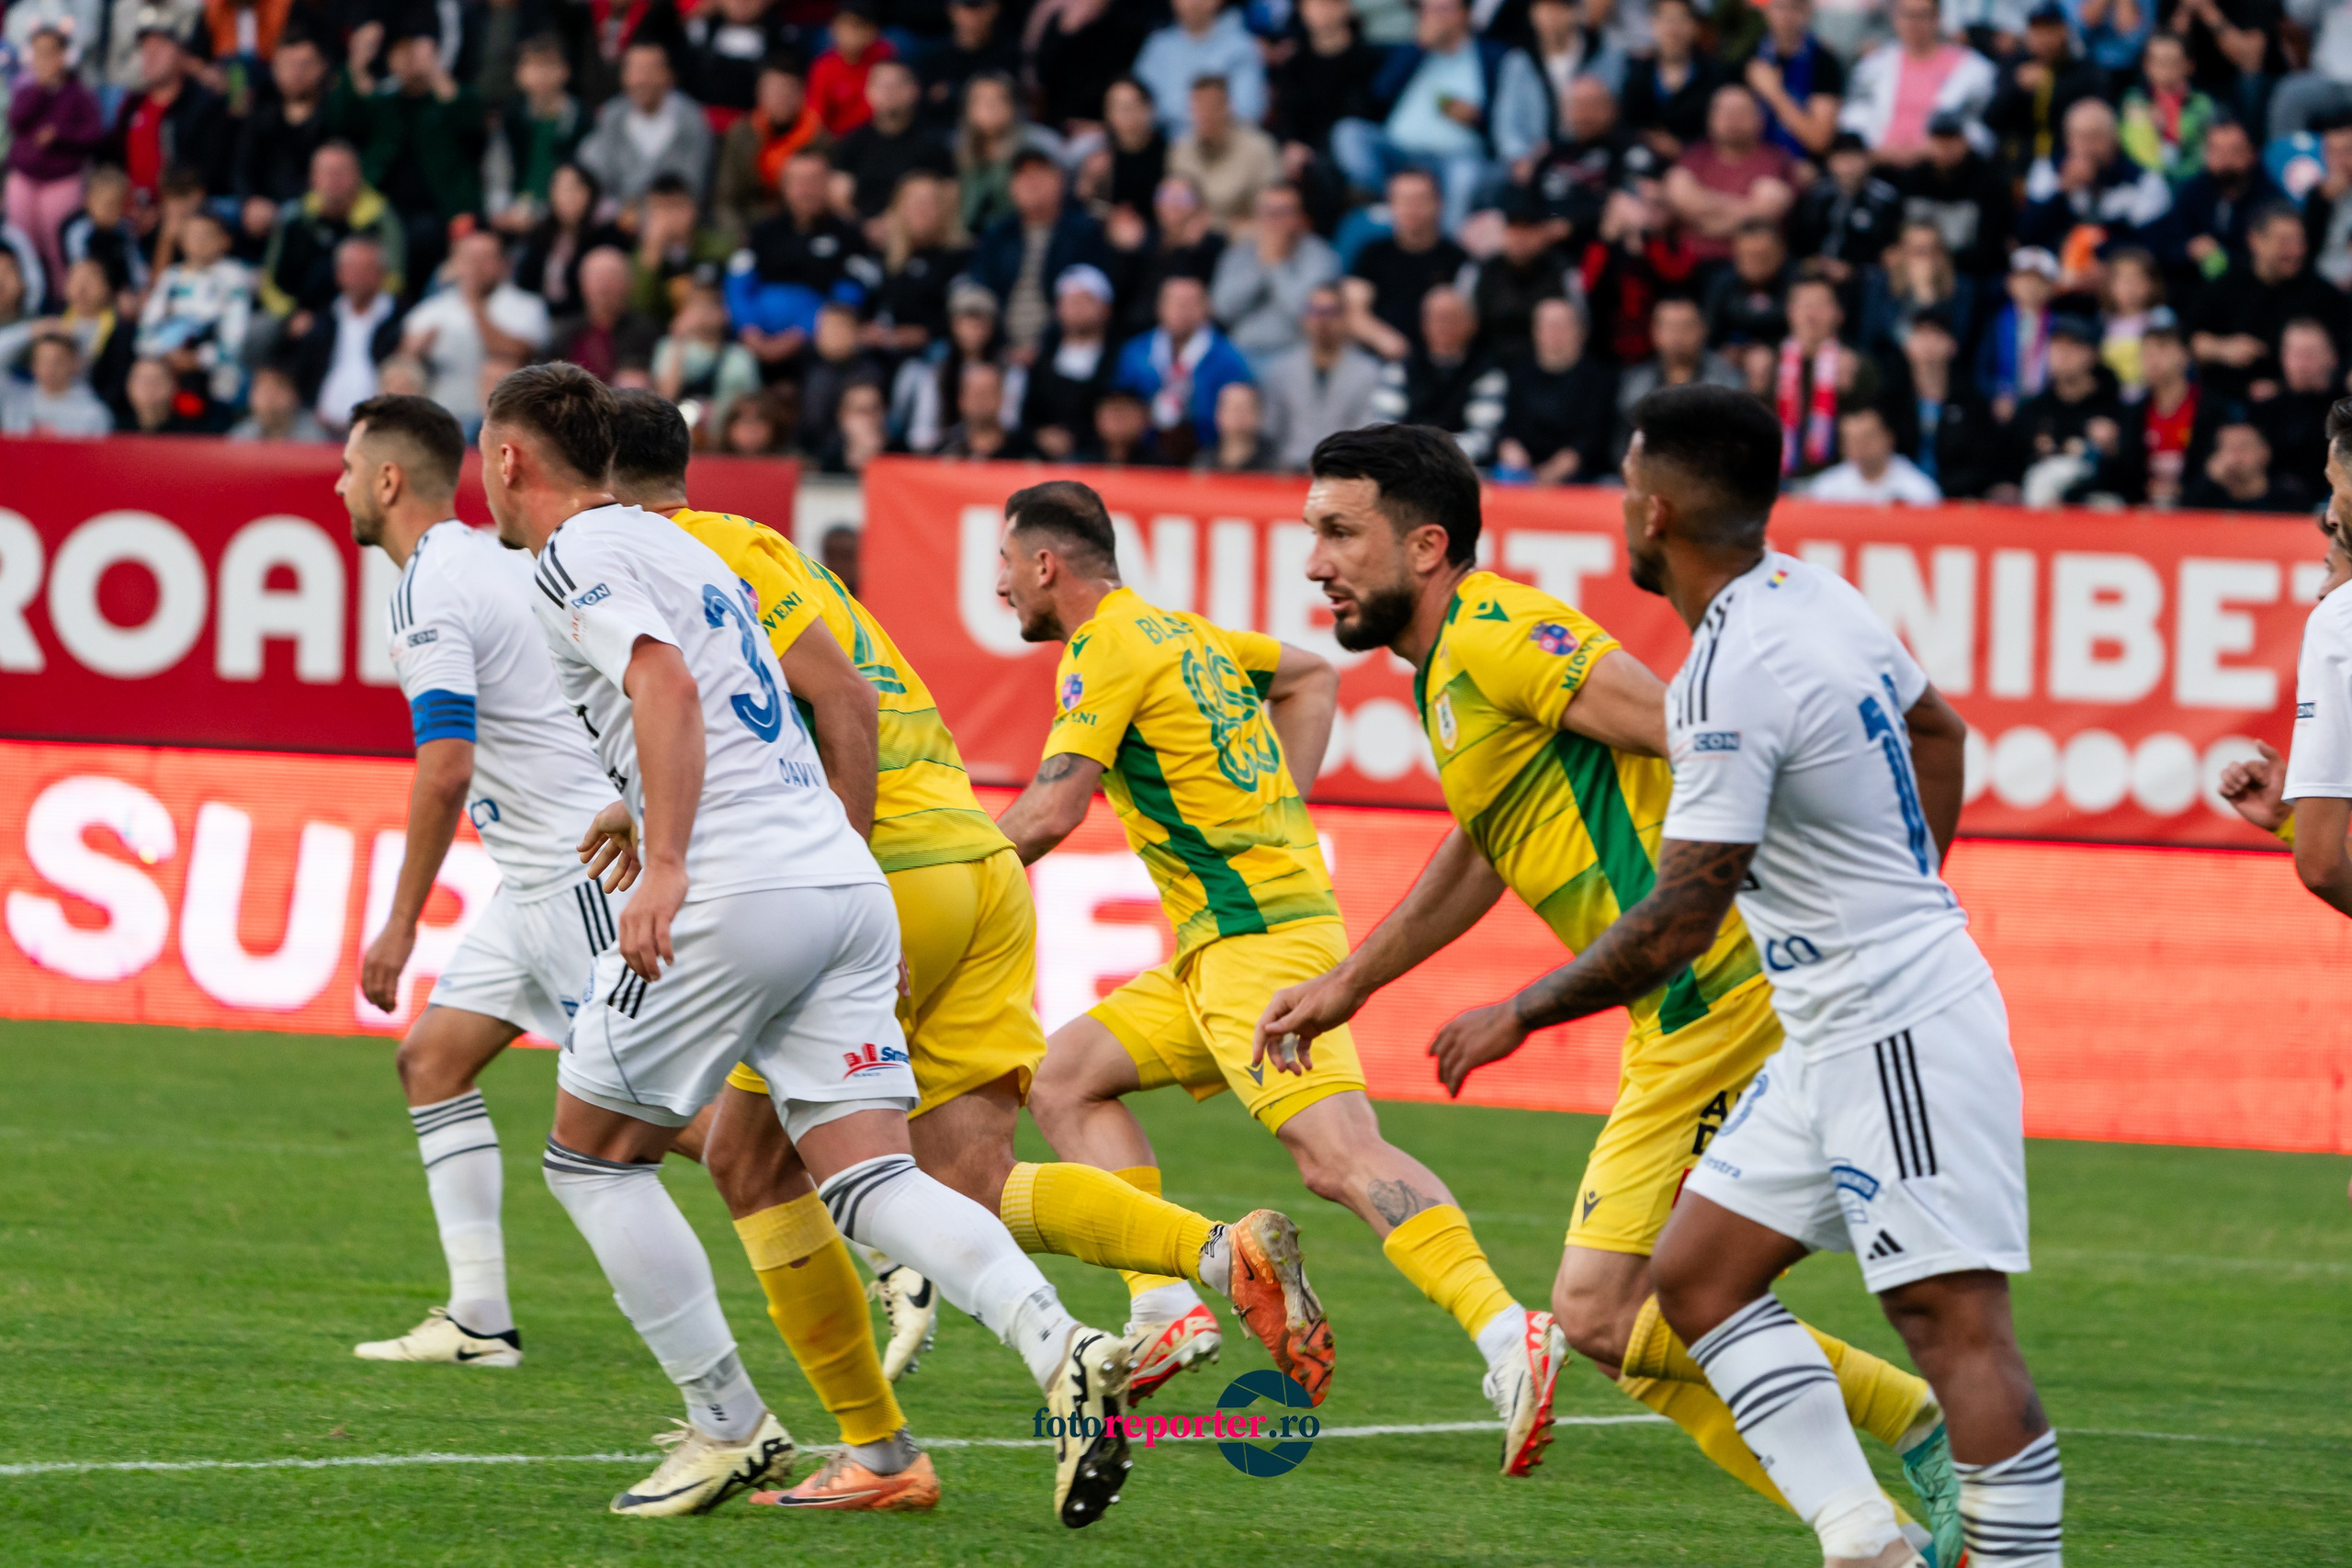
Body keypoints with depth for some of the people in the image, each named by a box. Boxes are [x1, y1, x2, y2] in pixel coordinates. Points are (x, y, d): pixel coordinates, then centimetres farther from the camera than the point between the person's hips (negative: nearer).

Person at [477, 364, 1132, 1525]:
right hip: (846, 877, 8)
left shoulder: (574, 557, -1)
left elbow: (668, 687, -18)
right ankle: (1060, 1352, -24)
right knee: (871, 1181, -1)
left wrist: (666, 865, -24)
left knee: (591, 1155, 9)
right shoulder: (680, 547, 26)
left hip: (735, 894, -8)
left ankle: (729, 1429, 7)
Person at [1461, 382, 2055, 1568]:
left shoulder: (1730, 680, -21)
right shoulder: (1815, 595, 8)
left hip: (1899, 1031, -10)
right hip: (1832, 1037, 10)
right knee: (1696, 1278, 9)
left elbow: (1680, 922, -20)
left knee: (1953, 1323, -11)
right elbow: (1937, 730, 25)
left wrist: (1519, 1015, -8)